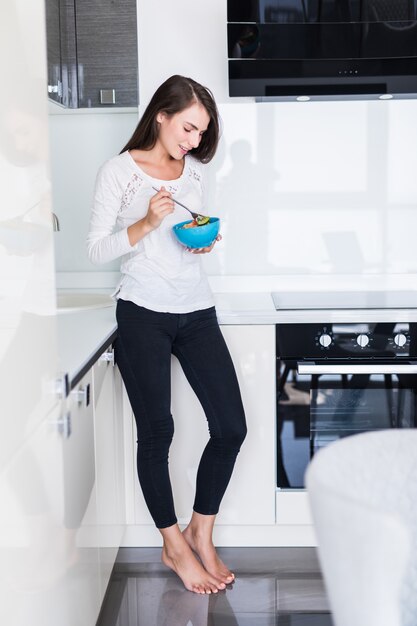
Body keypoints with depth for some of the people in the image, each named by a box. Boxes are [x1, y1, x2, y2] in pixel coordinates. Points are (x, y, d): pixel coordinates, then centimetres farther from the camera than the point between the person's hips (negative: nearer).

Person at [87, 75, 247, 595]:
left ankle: (201, 532, 21)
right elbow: (96, 249, -6)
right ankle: (174, 546, 20)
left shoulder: (194, 171, 11)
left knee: (231, 427, 0)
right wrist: (146, 223, -21)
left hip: (197, 312, 5)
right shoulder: (119, 171, -4)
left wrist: (207, 240, 0)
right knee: (156, 433, 2)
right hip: (143, 314, -5)